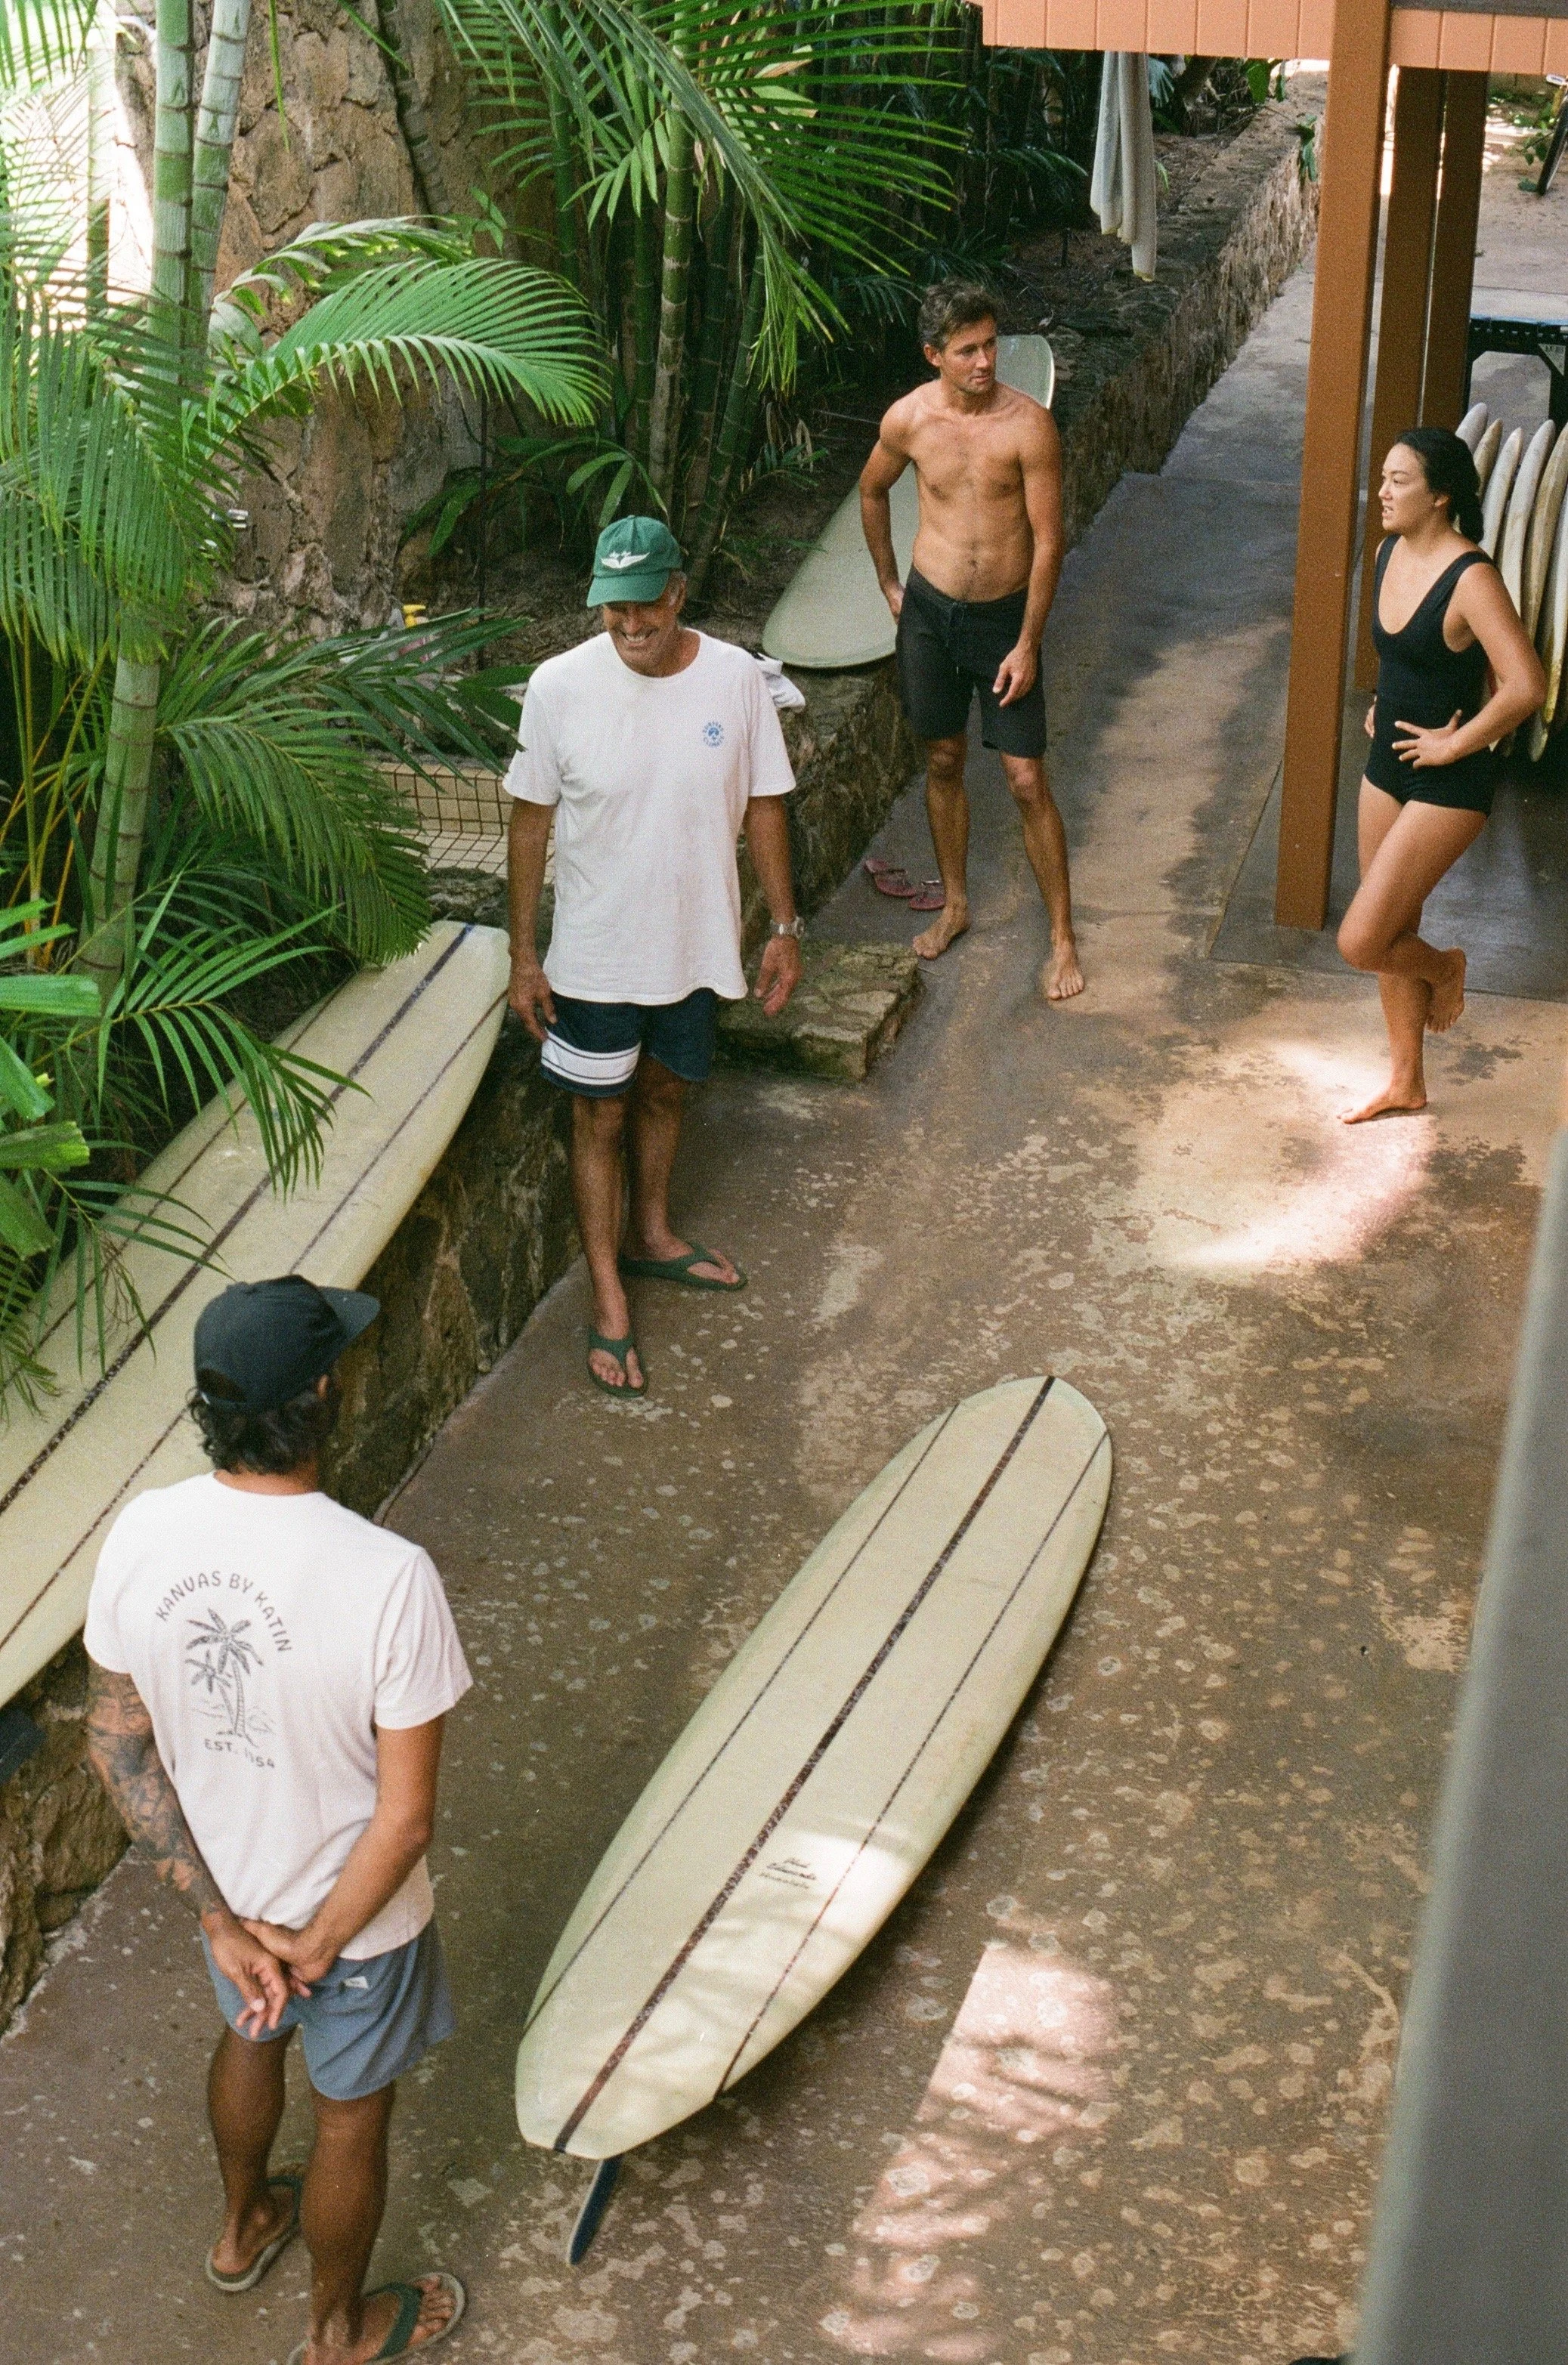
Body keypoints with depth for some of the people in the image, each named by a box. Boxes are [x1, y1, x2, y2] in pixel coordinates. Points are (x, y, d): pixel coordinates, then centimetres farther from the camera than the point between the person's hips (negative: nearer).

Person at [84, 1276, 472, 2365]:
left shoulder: (141, 1536, -22)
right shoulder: (388, 1578, -36)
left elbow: (119, 1745, -11)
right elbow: (405, 1820, -29)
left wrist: (221, 1916, -7)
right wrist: (317, 1948, -14)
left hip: (225, 1885, 5)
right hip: (355, 1910, -4)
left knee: (251, 2038, 35)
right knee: (352, 2112, 24)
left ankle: (243, 2227, 63)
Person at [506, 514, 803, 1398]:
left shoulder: (735, 677, -13)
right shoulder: (560, 686, -17)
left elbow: (764, 806, -1)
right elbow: (532, 820, -8)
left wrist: (786, 927, 1)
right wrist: (524, 953, -7)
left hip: (697, 943, 2)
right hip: (596, 951, -2)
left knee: (666, 1090, 24)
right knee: (601, 1117, 10)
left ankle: (651, 1235, 48)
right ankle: (610, 1301, 23)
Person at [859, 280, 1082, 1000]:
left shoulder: (1028, 425, -18)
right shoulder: (908, 419, -8)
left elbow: (1048, 542, -14)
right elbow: (872, 491, 13)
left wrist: (1027, 644, -14)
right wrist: (889, 583, 15)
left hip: (1004, 616, -3)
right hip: (930, 611, 3)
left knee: (1027, 782, -2)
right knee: (943, 762, 16)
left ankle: (1063, 939, 9)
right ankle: (955, 904, 36)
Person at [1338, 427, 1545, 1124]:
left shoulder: (1470, 580, -24)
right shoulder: (1388, 554, 1)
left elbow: (1526, 687, -32)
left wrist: (1456, 743, -22)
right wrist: (1382, 704, 11)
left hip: (1446, 785, -8)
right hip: (1387, 766, 8)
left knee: (1360, 942, -9)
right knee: (1391, 932, 17)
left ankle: (1444, 968, 25)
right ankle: (1405, 1083, 32)